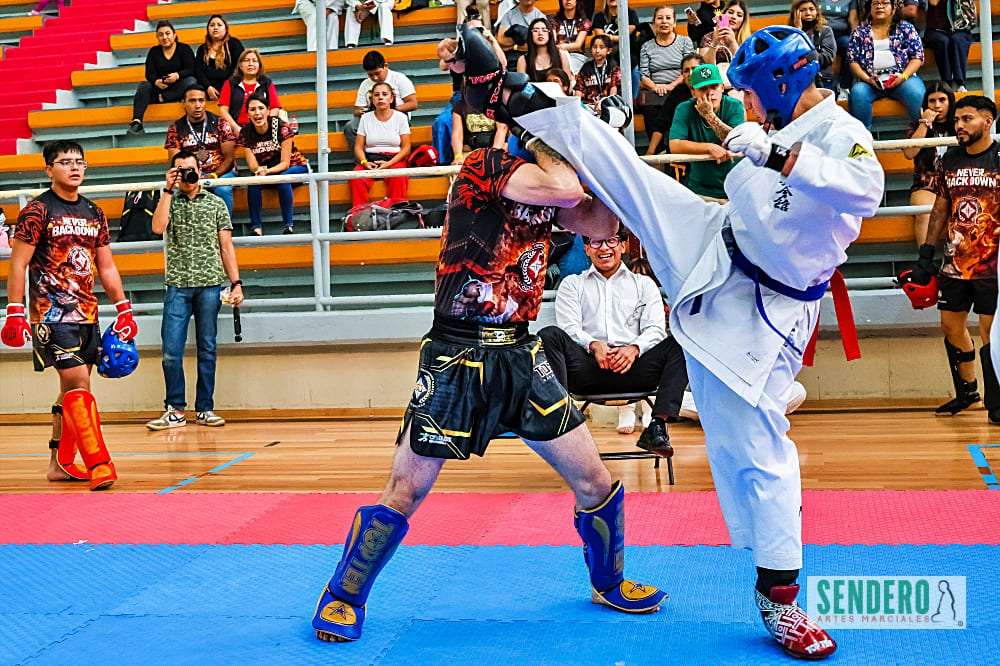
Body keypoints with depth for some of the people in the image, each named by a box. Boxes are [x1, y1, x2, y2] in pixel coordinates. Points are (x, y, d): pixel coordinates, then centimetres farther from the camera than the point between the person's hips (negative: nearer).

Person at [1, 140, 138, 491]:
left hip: (87, 314, 7)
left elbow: (106, 267, 17)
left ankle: (60, 463, 21)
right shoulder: (37, 210, -5)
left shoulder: (94, 213, 13)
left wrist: (123, 309, 12)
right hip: (50, 314, -7)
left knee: (72, 389, 11)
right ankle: (98, 464, -17)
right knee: (77, 383, -15)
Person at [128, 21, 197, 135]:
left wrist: (178, 75, -30)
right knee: (143, 86, -26)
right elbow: (149, 73, 0)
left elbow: (191, 70, -8)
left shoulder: (184, 49, 4)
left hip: (178, 89, -2)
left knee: (191, 81, -32)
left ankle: (161, 98, -31)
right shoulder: (154, 52, 12)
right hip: (160, 87, 2)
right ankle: (137, 120, -44)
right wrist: (156, 81, -24)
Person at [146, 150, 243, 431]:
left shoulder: (216, 203, 11)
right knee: (171, 351, -4)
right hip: (177, 285, 0)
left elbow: (226, 246, 9)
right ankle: (175, 410, 5)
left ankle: (205, 409, 11)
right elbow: (158, 227, -11)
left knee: (207, 349, 4)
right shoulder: (169, 202, 11)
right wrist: (169, 189, -8)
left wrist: (236, 283, 2)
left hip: (210, 284, 0)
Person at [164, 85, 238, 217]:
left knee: (223, 189, -34)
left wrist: (214, 176, -17)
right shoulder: (175, 128, 4)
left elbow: (229, 157, -1)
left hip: (220, 172, -1)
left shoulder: (220, 123, 1)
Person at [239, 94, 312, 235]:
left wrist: (267, 171, -39)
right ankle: (256, 226, -21)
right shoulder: (245, 133, -11)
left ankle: (289, 225, -30)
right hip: (264, 173, 3)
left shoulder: (281, 127, -21)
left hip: (294, 167, -3)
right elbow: (252, 165, -13)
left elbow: (285, 163, -21)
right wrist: (259, 170, -37)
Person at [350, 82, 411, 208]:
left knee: (398, 178, -36)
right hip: (370, 159, 2)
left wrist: (389, 163, -14)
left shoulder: (400, 117, 6)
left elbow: (406, 147, 1)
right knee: (356, 178, -31)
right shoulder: (366, 118, 12)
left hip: (394, 159, -2)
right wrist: (364, 162, -13)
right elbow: (358, 146, 9)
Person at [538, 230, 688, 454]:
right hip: (588, 370, -1)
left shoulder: (644, 283, 24)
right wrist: (593, 345, -16)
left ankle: (658, 425, -34)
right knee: (549, 335, -28)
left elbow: (655, 329, 10)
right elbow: (569, 328, 6)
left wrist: (635, 348, -14)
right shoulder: (572, 284, 23)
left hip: (632, 368, 1)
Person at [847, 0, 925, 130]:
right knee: (858, 93, -33)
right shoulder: (860, 31, 12)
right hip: (870, 80, 1)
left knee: (916, 93, -32)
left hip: (901, 78, 0)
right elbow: (852, 60, 6)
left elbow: (917, 56, 5)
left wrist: (903, 76, -13)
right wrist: (867, 79, -11)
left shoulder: (905, 27, 10)